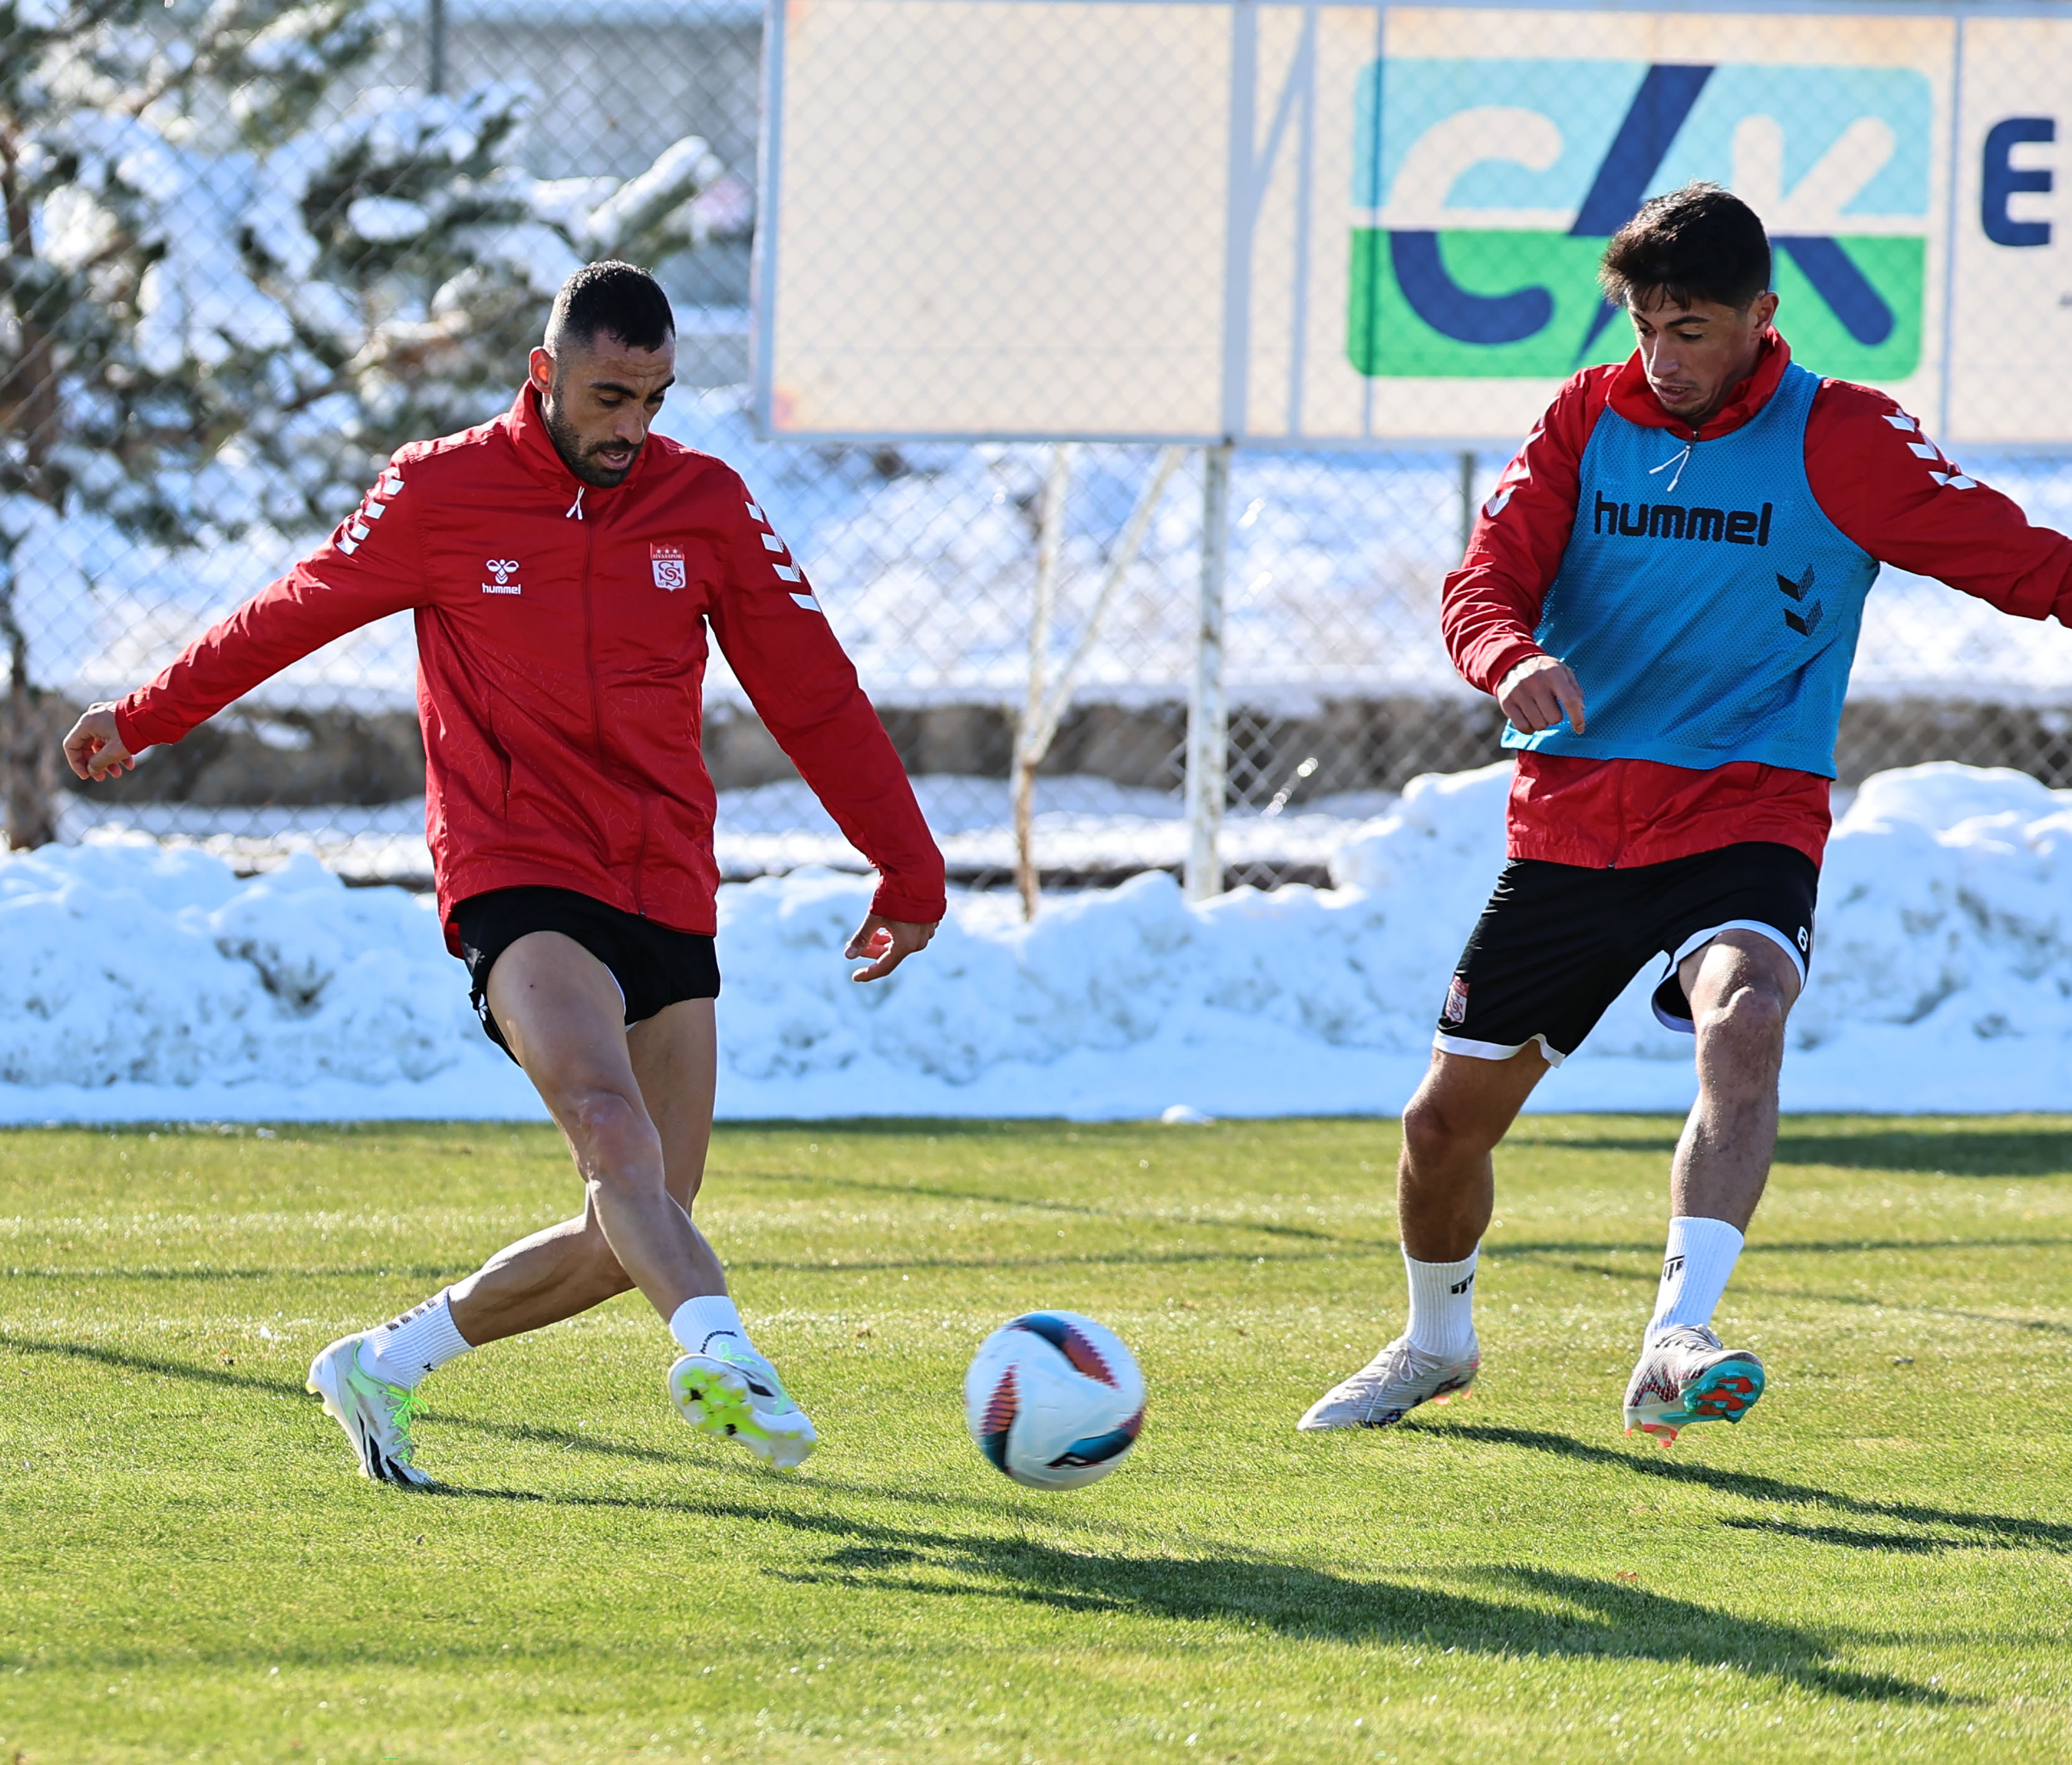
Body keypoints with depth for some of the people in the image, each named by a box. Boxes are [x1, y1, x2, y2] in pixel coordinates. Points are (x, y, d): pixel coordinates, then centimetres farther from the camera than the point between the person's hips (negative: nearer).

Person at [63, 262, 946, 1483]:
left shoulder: (707, 504, 8)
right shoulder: (441, 494, 1)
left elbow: (815, 695, 13)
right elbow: (288, 617, 17)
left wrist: (911, 871, 11)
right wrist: (144, 721, 28)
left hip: (669, 897, 4)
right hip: (519, 879, -4)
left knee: (636, 1231, 1)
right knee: (612, 1125, -30)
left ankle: (387, 1366, 19)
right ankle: (720, 1354, -52)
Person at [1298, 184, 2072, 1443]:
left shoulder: (1840, 441, -5)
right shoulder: (1588, 419, 3)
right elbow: (1486, 582, -4)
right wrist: (1512, 660, -26)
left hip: (1747, 819, -3)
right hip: (1572, 815, 4)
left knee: (1742, 1019, -35)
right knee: (1449, 1118, 8)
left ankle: (1676, 1345, -43)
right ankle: (1437, 1343, 38)